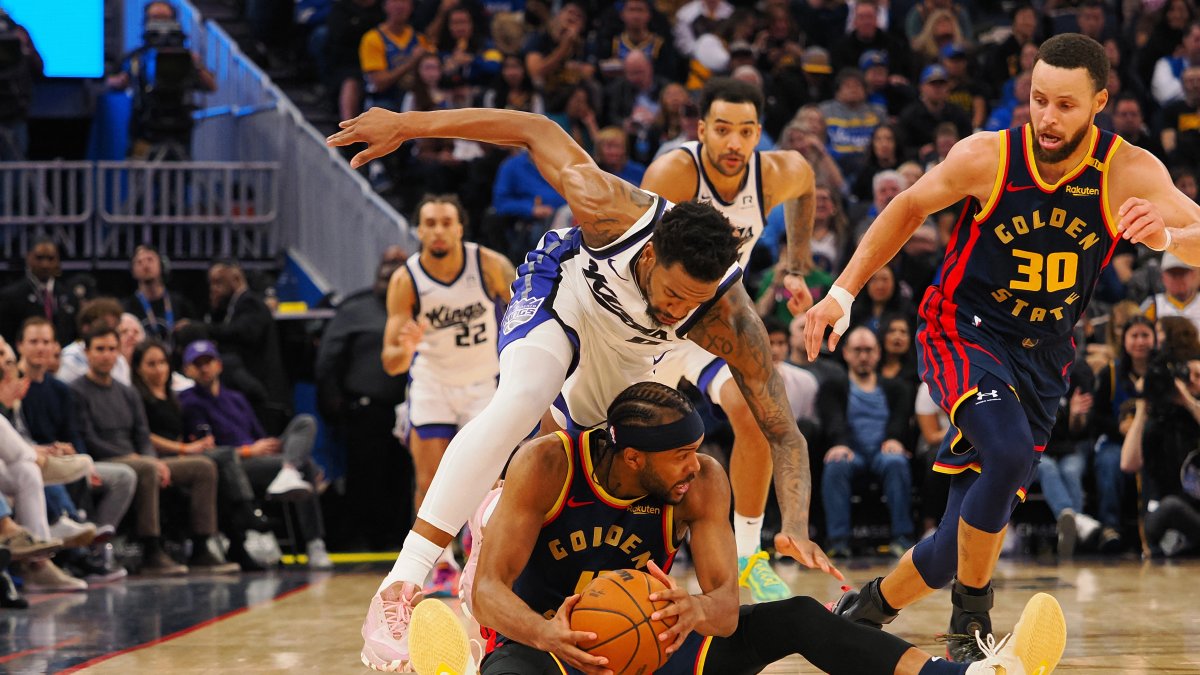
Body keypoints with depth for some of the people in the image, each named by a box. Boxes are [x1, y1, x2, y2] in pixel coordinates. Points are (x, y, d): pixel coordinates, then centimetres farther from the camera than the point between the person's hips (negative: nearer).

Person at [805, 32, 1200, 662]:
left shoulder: (1129, 173, -15)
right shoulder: (987, 157, -16)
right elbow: (910, 208, 2)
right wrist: (842, 293, -1)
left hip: (1041, 359, 3)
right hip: (963, 333, -3)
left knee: (971, 532, 3)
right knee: (1009, 450, -33)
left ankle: (871, 605, 32)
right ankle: (971, 612, -14)